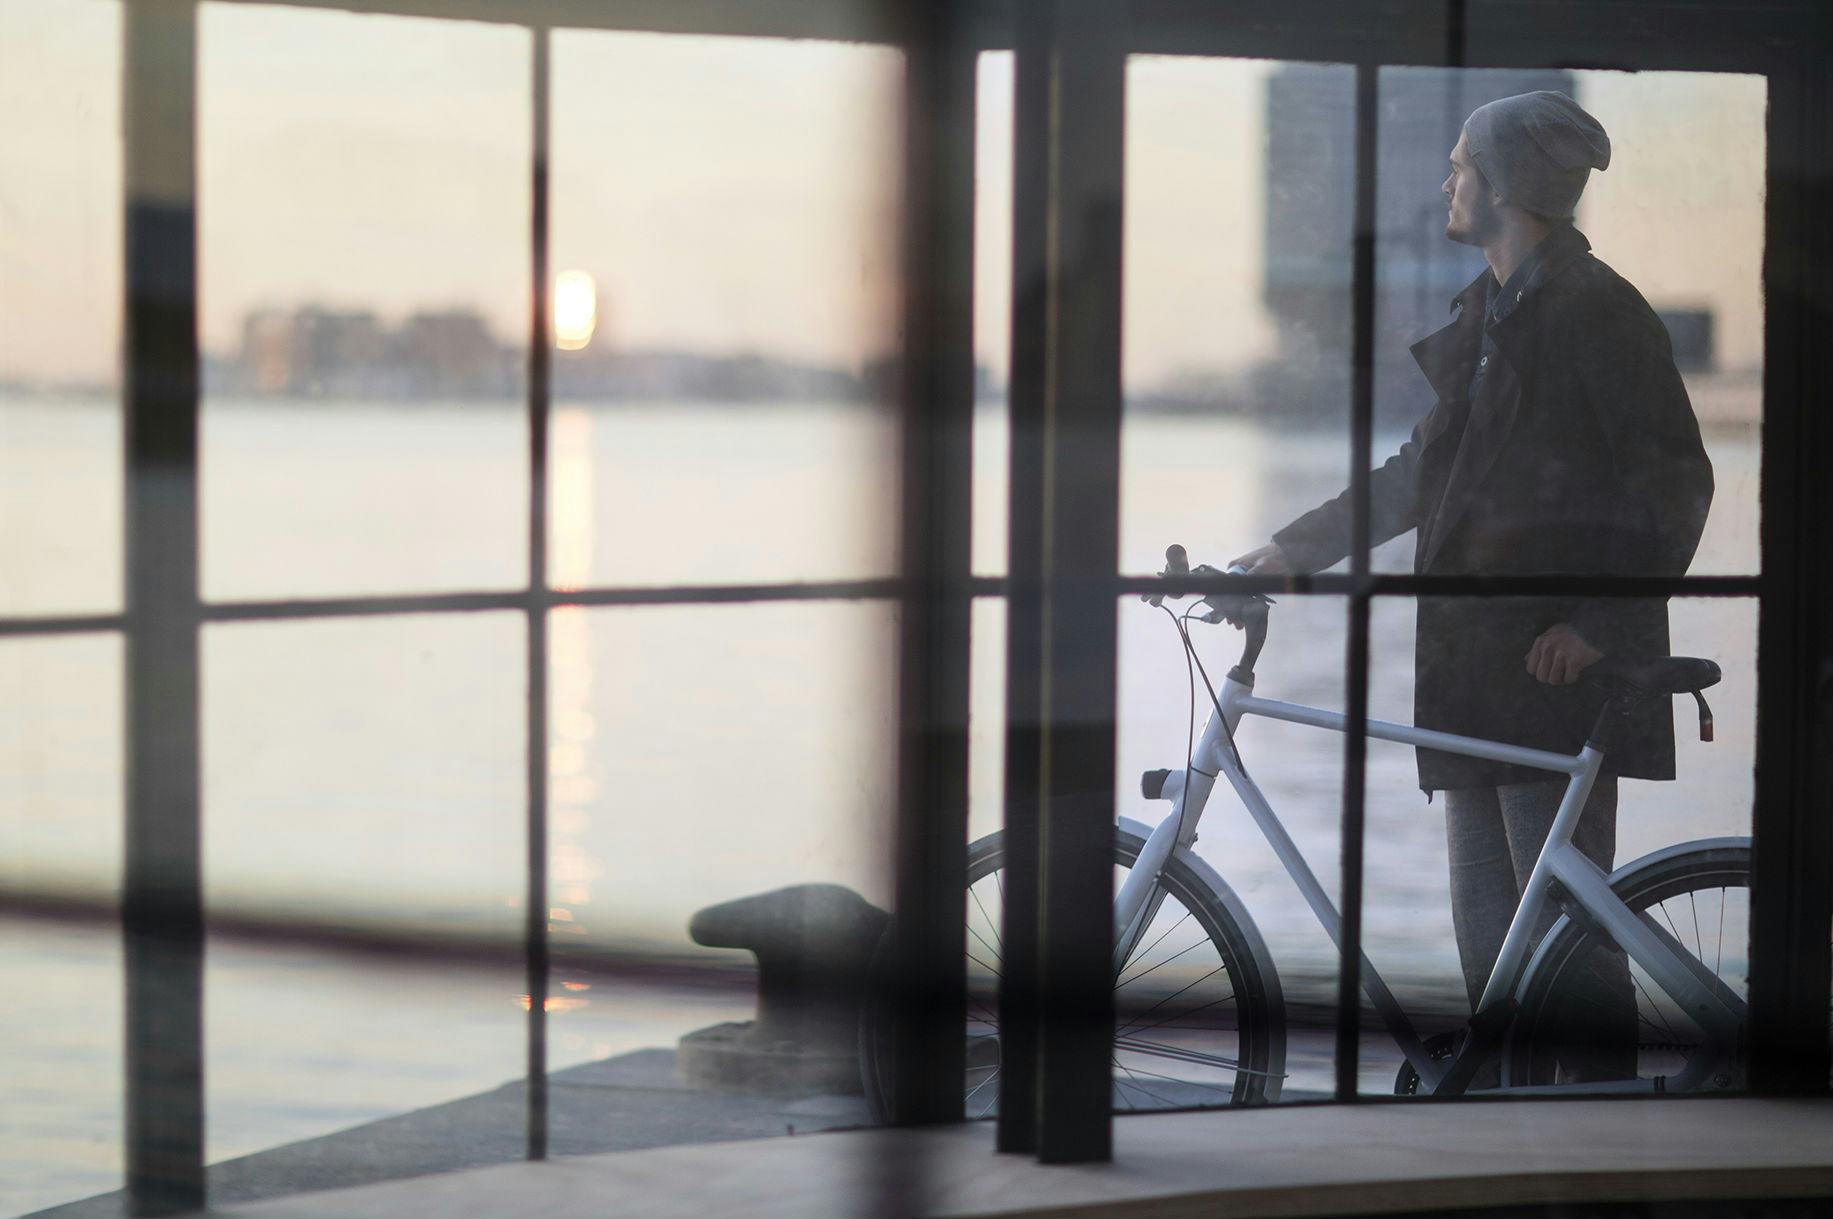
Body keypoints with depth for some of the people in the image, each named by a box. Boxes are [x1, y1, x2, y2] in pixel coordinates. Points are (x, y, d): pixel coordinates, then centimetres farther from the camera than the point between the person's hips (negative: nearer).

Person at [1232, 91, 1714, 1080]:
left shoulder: (1595, 309, -9)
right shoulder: (1489, 310, 18)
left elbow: (1676, 482, -12)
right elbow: (1431, 466, 26)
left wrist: (1597, 621, -19)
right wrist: (1298, 548, 22)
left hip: (1556, 665, -9)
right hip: (1478, 663, 9)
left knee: (1566, 922, -8)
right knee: (1488, 927, 9)